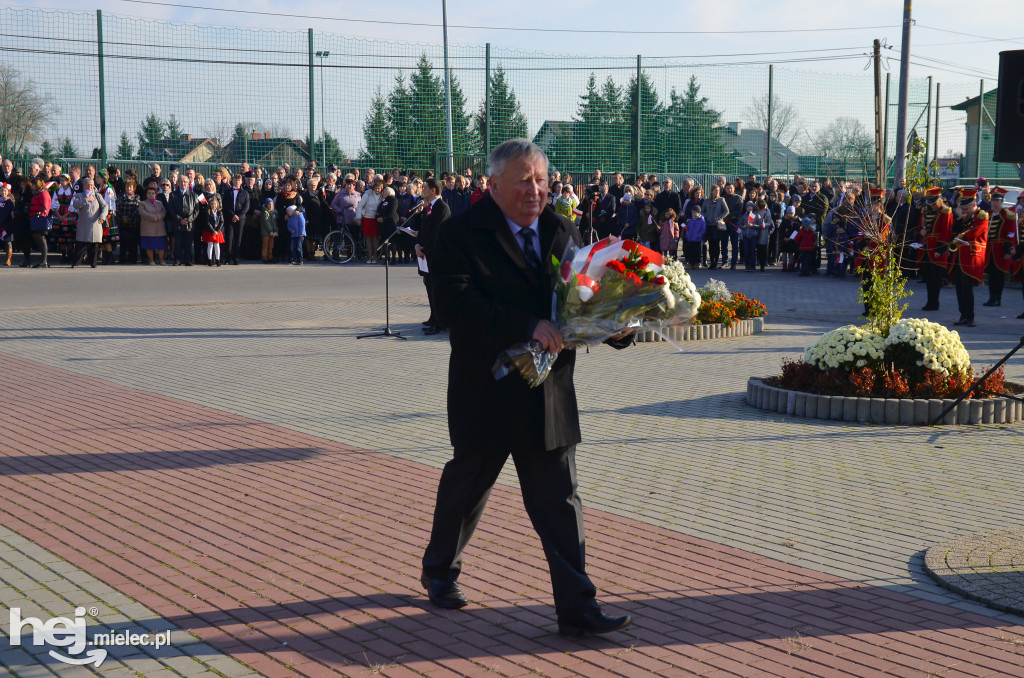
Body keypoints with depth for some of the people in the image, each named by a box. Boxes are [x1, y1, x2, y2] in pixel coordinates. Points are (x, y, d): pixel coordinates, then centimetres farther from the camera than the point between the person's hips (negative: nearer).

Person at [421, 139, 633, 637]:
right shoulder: (463, 235, -10)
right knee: (466, 485, 16)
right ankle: (439, 570, 41)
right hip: (486, 395, -4)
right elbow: (455, 301, -24)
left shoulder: (563, 233, 8)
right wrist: (528, 326, -32)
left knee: (560, 503, 2)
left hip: (550, 396, 4)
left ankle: (577, 607, 4)